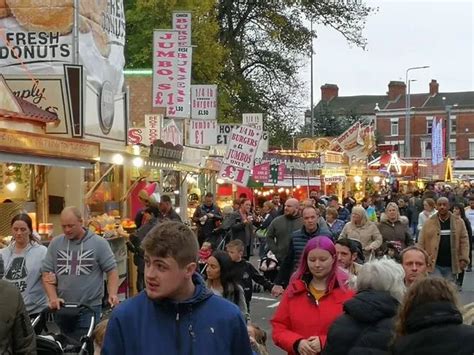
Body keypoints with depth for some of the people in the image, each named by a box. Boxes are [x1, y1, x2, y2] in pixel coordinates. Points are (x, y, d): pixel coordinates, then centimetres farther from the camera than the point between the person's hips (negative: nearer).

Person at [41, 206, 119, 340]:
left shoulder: (99, 243, -2)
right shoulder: (55, 244, 6)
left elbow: (112, 270, -1)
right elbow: (46, 274, 7)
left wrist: (112, 294, -16)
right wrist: (53, 298, -7)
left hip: (89, 309, -3)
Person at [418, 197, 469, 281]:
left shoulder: (459, 222, 3)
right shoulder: (429, 223, 1)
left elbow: (464, 241, 3)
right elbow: (421, 243, 2)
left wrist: (464, 259, -4)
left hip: (451, 265, 1)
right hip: (434, 265, -1)